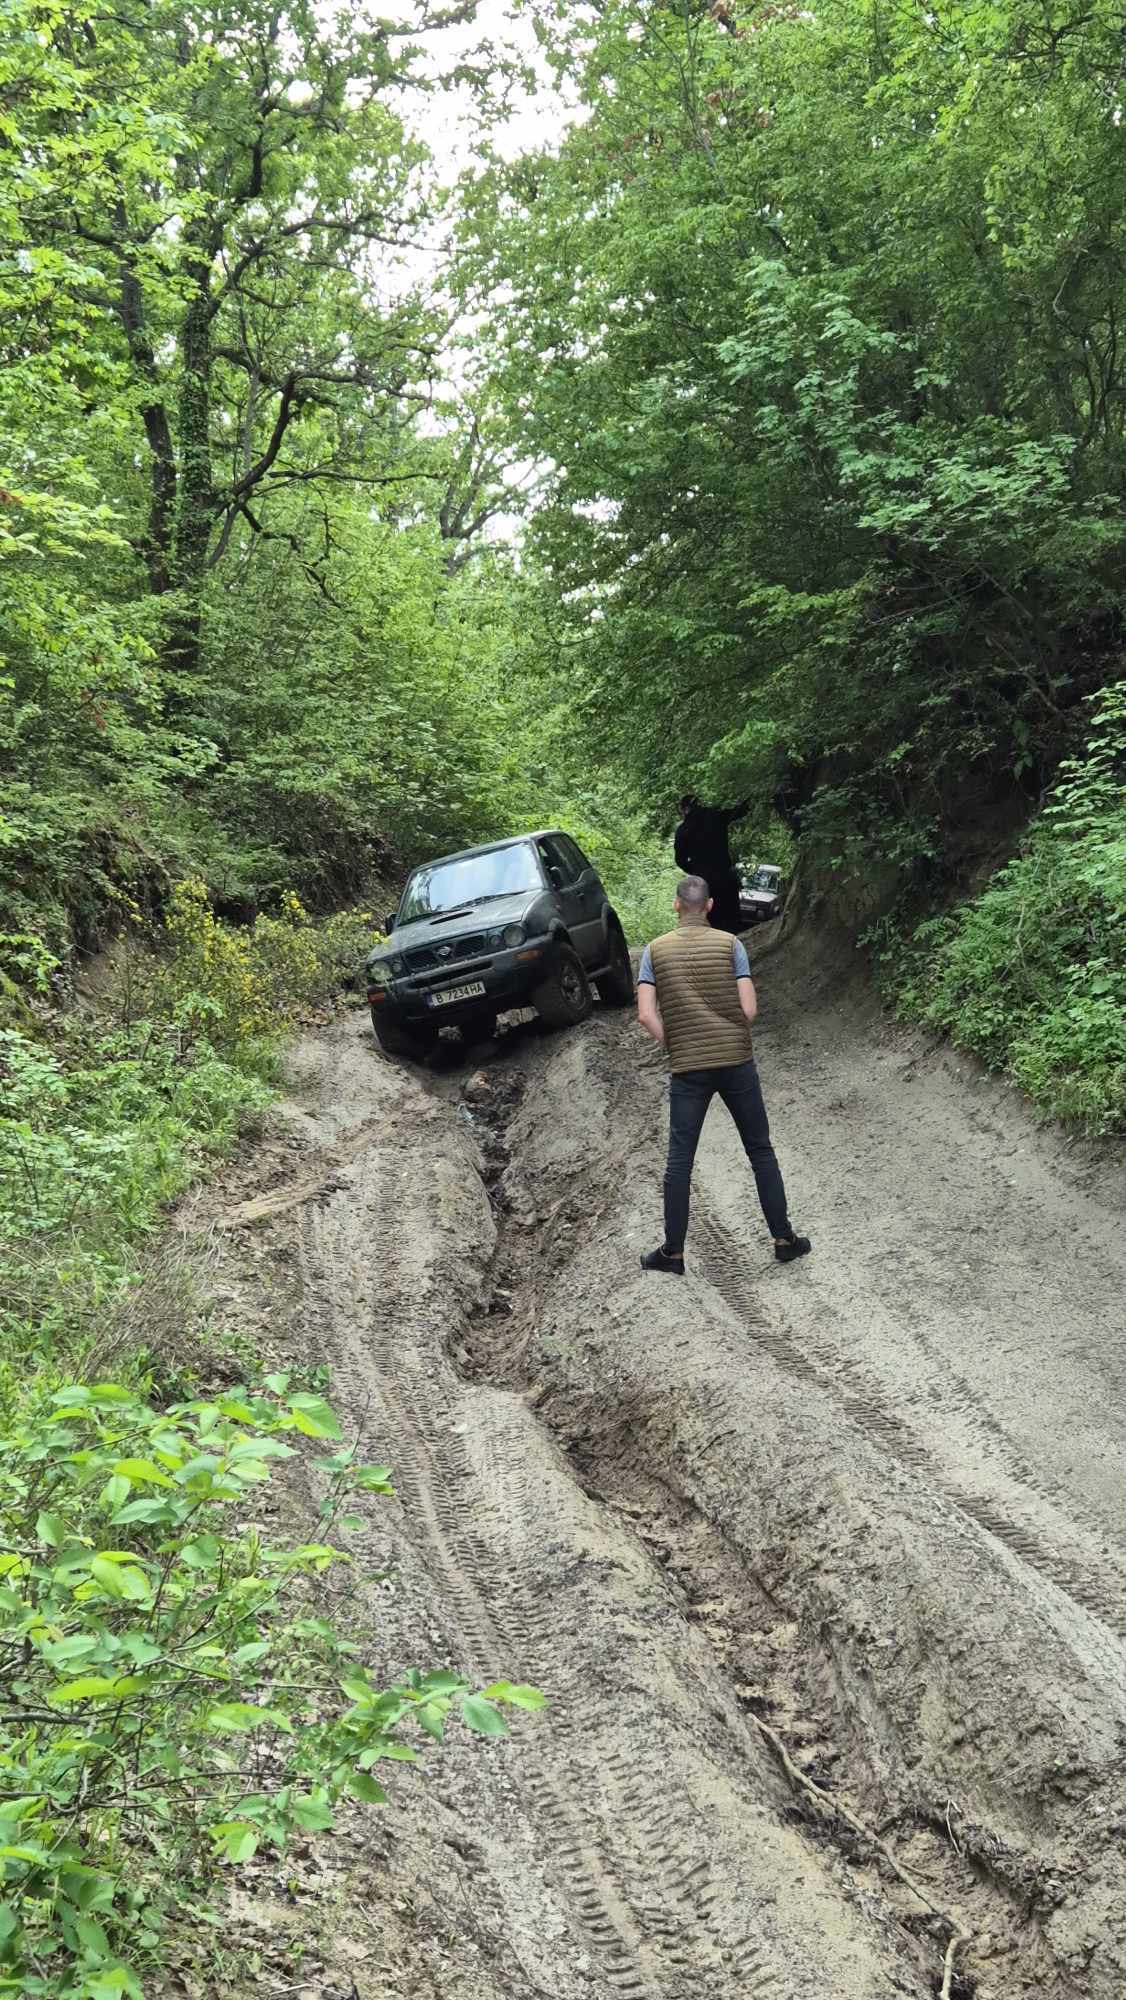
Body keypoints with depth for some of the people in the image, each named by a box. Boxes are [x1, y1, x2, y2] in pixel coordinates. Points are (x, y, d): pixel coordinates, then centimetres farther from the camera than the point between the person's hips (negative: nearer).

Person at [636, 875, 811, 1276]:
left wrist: (673, 1045, 7)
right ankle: (784, 1239, 17)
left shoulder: (655, 950, 0)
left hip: (687, 1069, 0)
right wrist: (731, 1037, 11)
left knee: (679, 1161, 6)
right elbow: (749, 1009, -8)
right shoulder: (729, 944, -3)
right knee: (760, 1152, 12)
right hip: (736, 1062, 0)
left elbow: (646, 1015, -7)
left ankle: (673, 1252, 10)